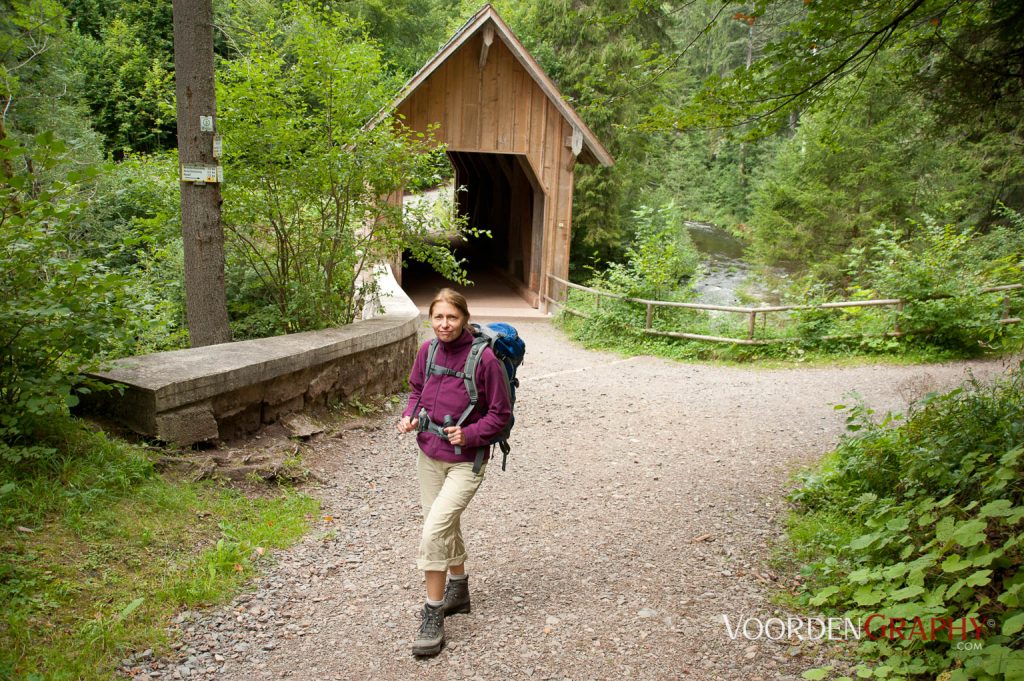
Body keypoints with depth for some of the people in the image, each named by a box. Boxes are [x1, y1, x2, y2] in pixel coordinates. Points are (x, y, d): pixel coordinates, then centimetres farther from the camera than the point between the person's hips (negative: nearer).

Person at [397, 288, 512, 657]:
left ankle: (433, 617, 0)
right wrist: (409, 416, -5)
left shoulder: (484, 358, -19)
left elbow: (500, 414, -11)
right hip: (429, 454, 6)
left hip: (465, 461, -6)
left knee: (434, 531, -16)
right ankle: (458, 592, 43)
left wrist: (468, 434, -24)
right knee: (446, 527, 20)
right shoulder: (428, 350, -4)